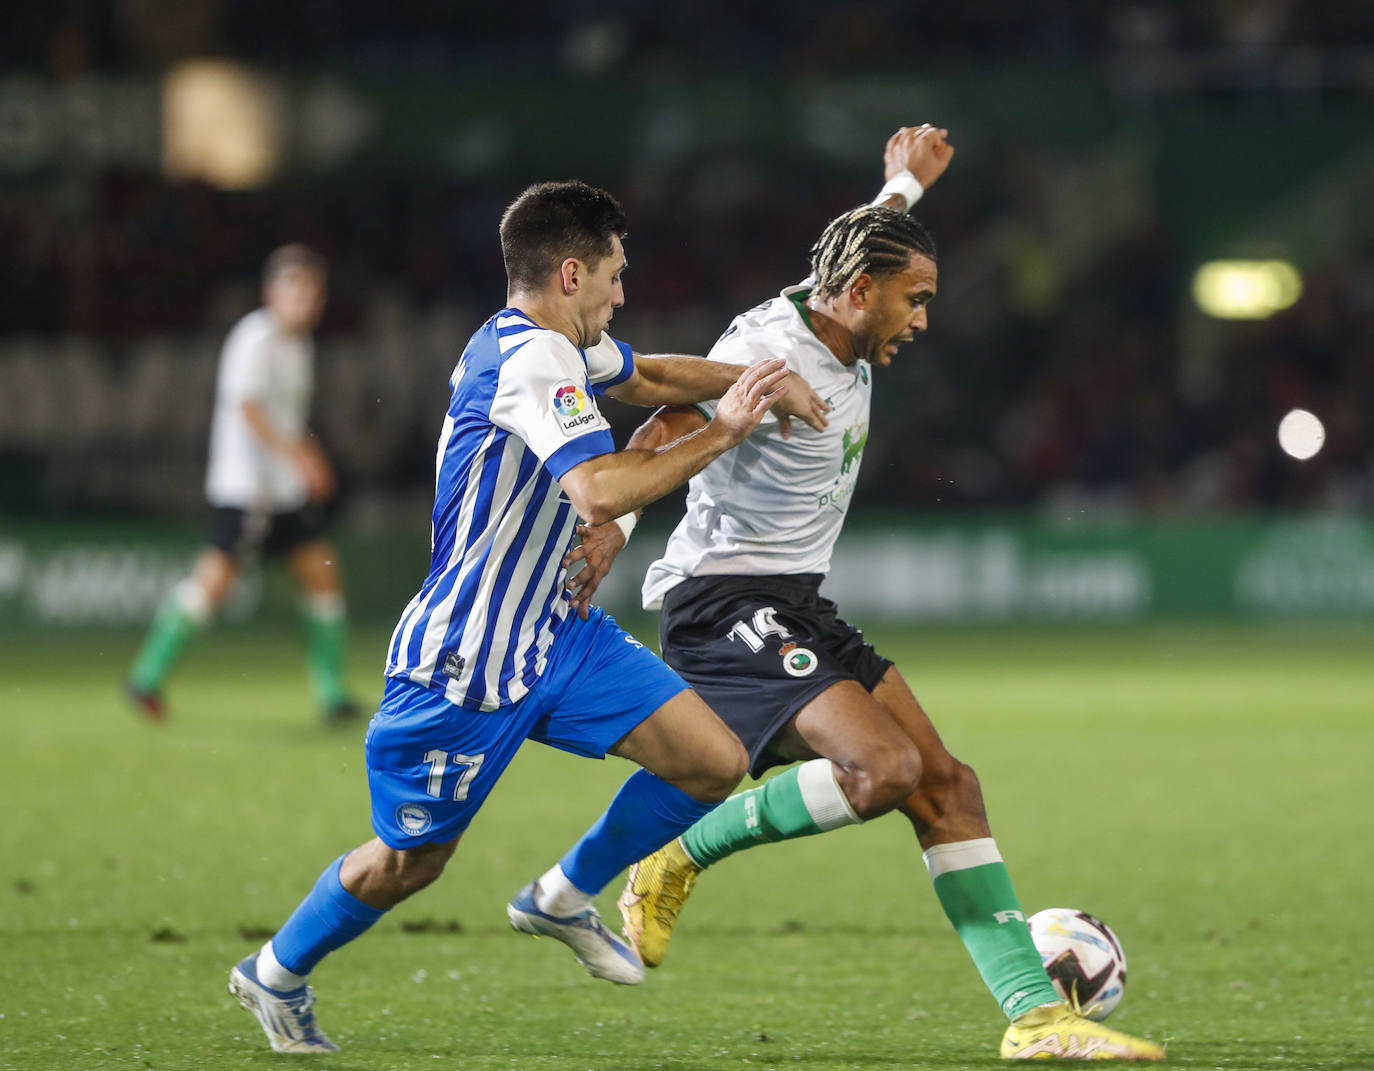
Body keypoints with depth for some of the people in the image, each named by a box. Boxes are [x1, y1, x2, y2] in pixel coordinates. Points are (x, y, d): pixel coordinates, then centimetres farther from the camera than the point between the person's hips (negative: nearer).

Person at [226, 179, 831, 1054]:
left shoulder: (560, 341, 6)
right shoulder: (533, 358, -25)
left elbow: (645, 377, 28)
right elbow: (602, 491, -38)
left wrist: (757, 383, 14)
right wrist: (724, 431, -28)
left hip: (558, 633, 9)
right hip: (466, 662, -9)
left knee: (714, 762, -2)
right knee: (410, 863, 6)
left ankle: (562, 900, 18)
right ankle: (276, 974, 31)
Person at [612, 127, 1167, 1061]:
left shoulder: (845, 343, 11)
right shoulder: (771, 354, -18)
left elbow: (867, 242, 36)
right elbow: (658, 444, -27)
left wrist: (904, 185, 51)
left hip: (799, 610, 10)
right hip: (728, 601, -10)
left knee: (946, 786, -1)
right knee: (884, 768, -25)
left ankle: (1035, 1011, -2)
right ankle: (677, 859, -6)